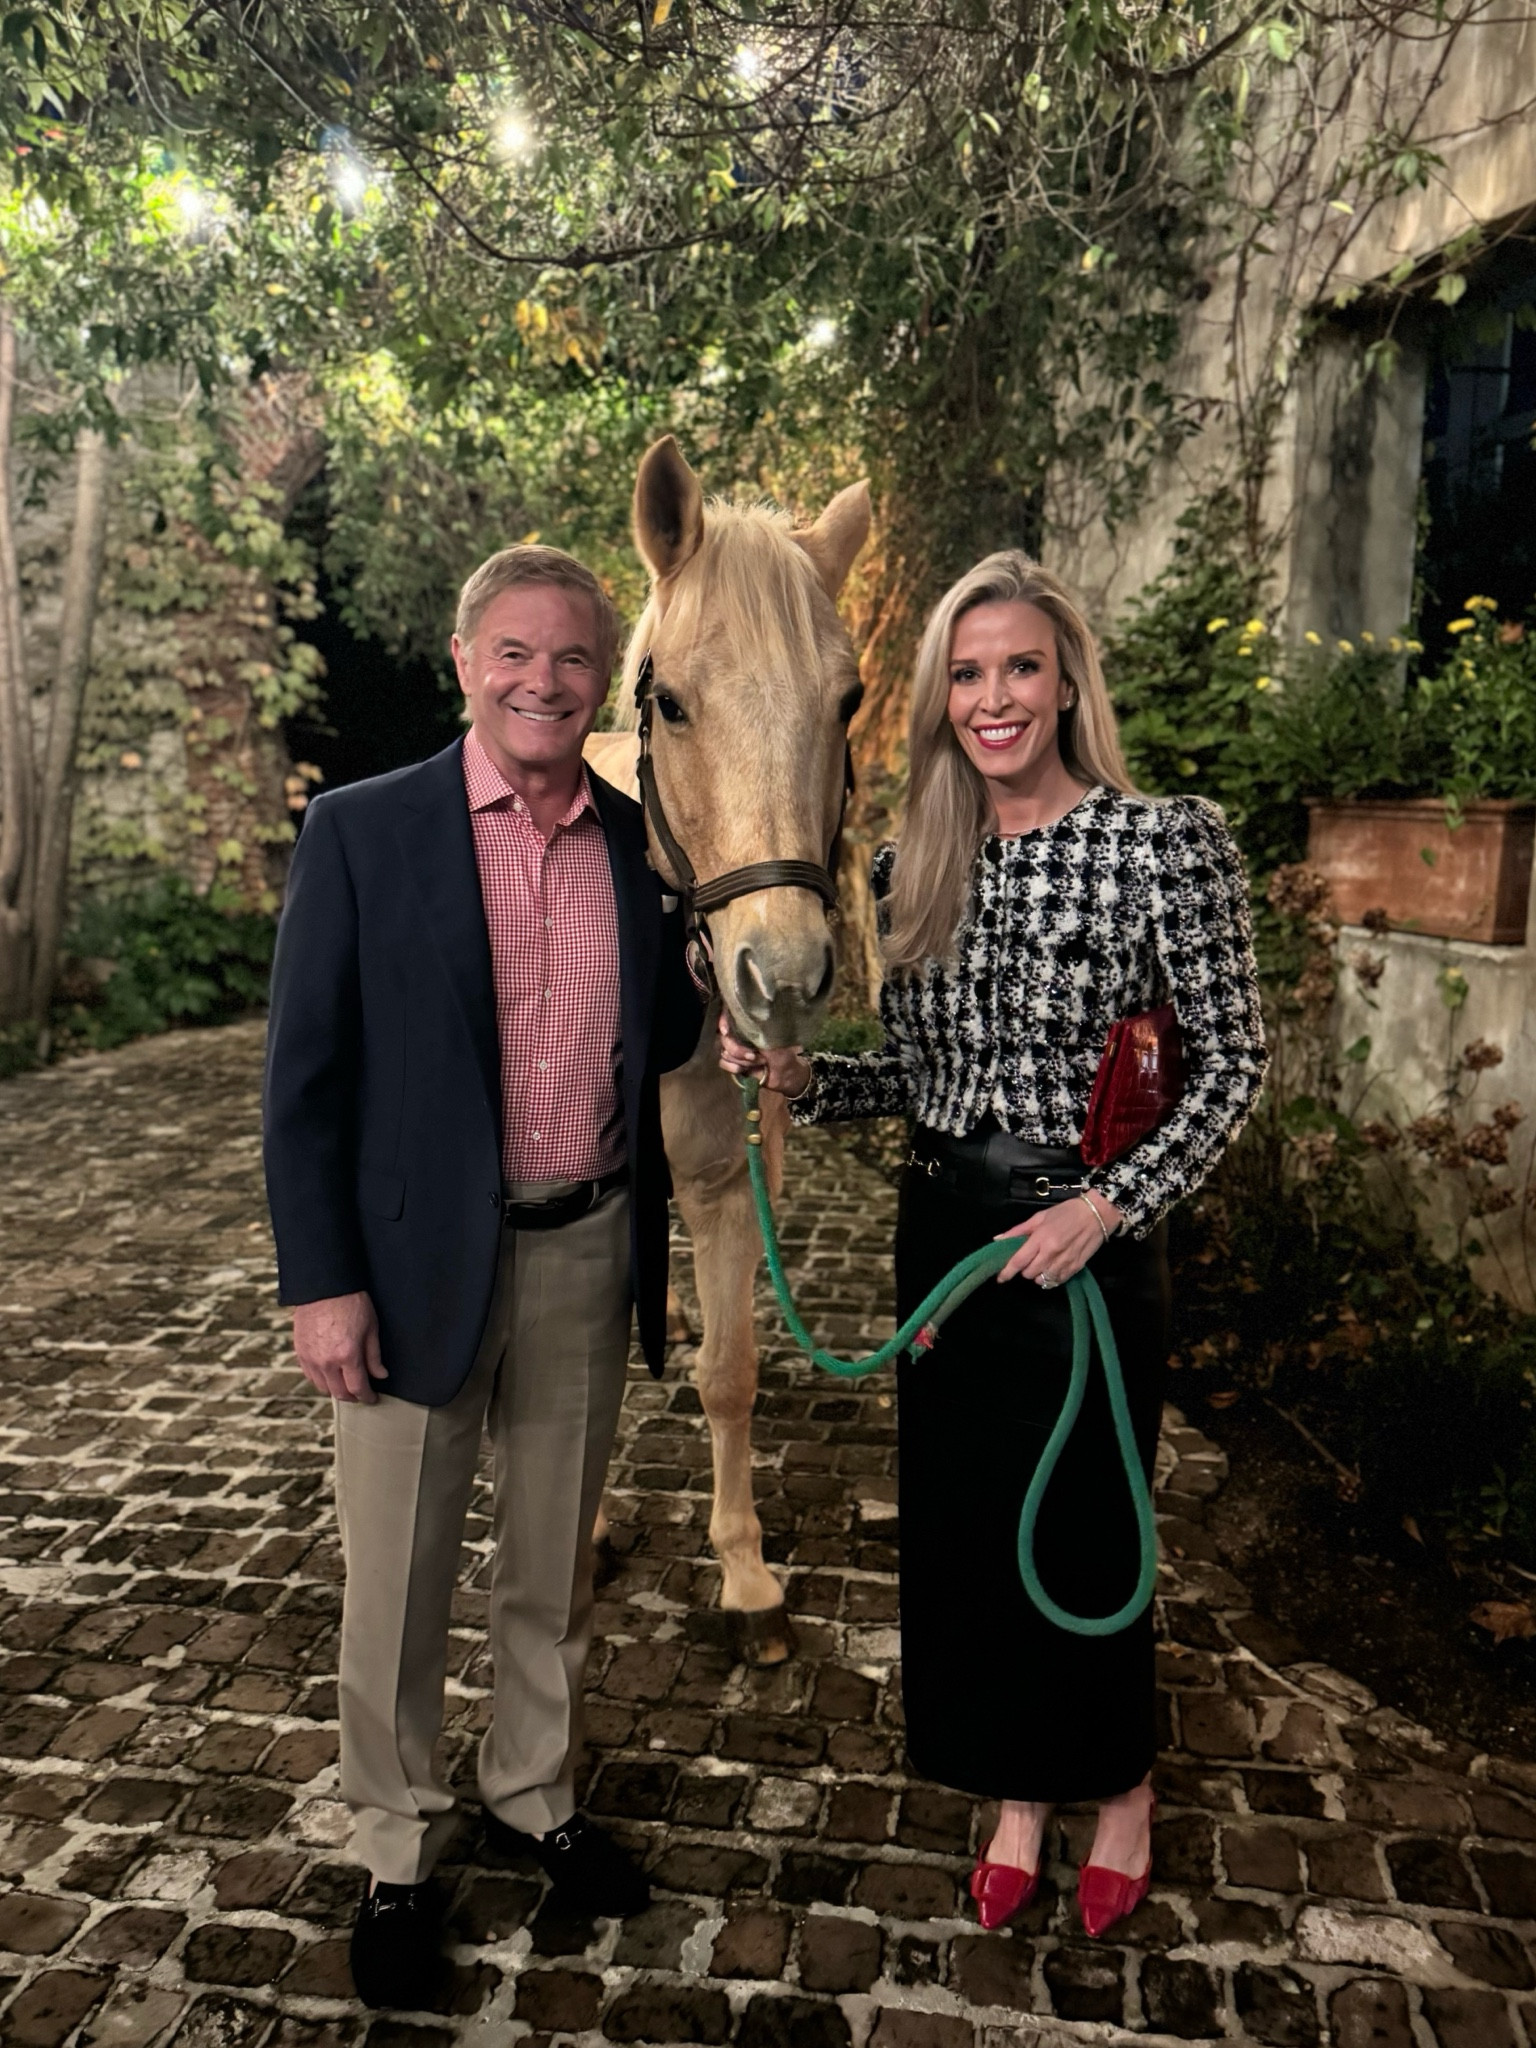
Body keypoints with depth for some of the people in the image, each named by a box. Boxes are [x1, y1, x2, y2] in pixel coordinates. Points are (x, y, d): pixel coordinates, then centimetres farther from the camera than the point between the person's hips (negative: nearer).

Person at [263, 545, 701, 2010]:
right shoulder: (362, 832, -7)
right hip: (417, 1258, -3)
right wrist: (320, 1281, -11)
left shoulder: (645, 847, 3)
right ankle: (395, 1853, 35)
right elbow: (305, 1077, -7)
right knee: (398, 1577, 12)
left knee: (554, 1560, 20)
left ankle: (532, 1794, 43)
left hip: (587, 1253, 3)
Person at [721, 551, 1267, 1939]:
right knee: (958, 1522, 16)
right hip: (942, 1234, 5)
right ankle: (1016, 1791, 41)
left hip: (1087, 1245, -5)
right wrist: (802, 1078, -9)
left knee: (1084, 1532, 11)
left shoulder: (1169, 842, -12)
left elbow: (1234, 1063, -9)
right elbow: (916, 1075, 8)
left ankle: (1120, 1786, 42)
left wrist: (1114, 1203, -19)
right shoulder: (914, 867, 4)